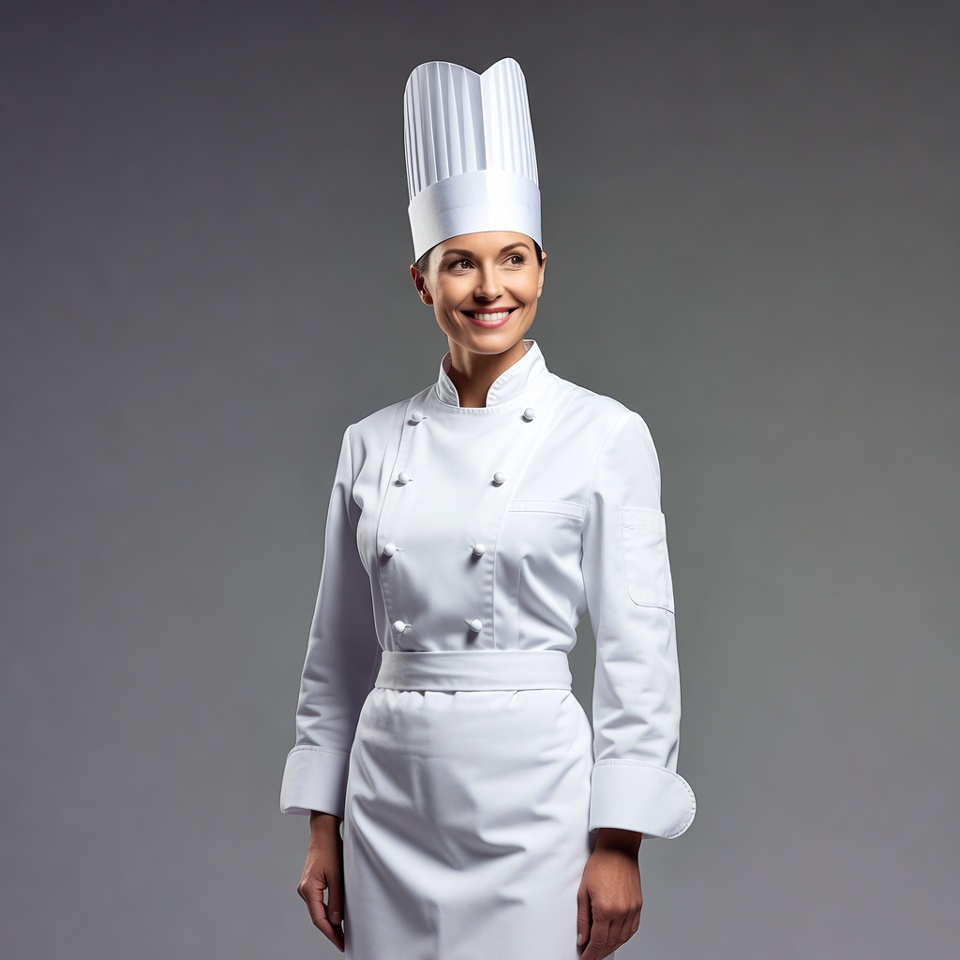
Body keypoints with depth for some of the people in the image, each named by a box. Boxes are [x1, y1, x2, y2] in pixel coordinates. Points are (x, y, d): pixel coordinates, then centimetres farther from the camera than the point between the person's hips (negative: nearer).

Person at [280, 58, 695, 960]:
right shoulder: (371, 444, 5)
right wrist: (322, 828, 10)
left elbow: (636, 650, -6)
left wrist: (618, 843, -8)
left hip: (529, 794, -3)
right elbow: (339, 651, 11)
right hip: (389, 797, 4)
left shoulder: (604, 436, -6)